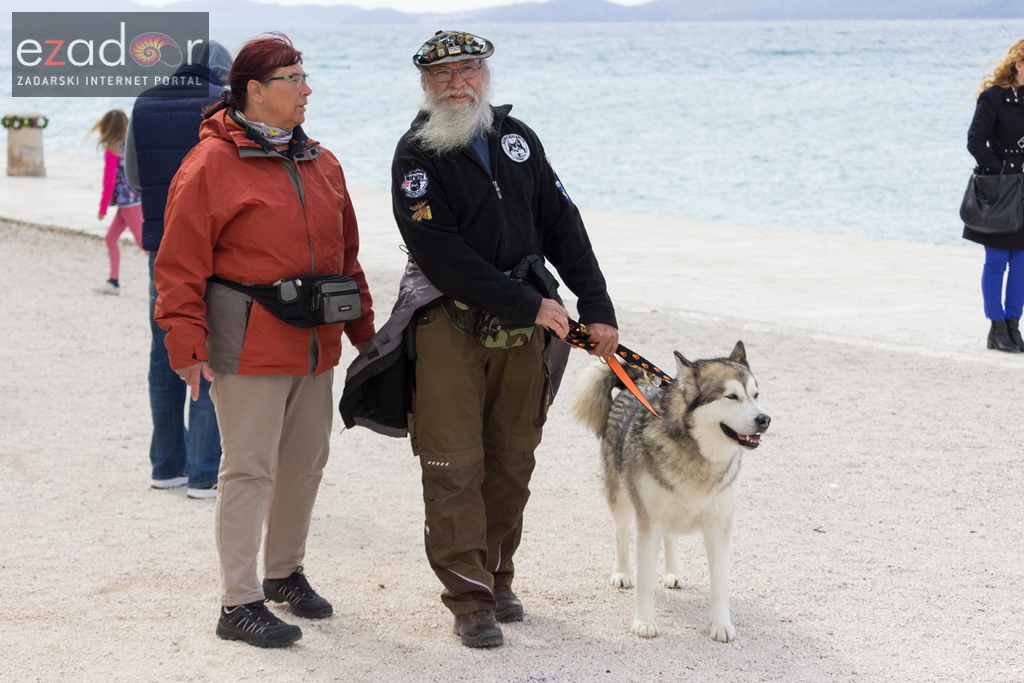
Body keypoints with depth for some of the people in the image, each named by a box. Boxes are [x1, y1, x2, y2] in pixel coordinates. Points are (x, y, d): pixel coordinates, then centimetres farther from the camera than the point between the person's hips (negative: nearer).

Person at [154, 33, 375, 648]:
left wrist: (364, 332, 18)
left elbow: (345, 254, 20)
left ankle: (285, 571, 33)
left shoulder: (321, 164, 13)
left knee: (306, 463, 14)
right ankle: (239, 603, 2)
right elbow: (181, 266, -10)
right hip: (250, 344, -7)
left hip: (314, 345, 7)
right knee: (250, 469, -4)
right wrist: (187, 345, -15)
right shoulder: (212, 164, -8)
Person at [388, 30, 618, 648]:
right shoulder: (417, 156, -8)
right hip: (452, 324, -5)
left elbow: (562, 225, 9)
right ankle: (469, 598, 2)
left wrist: (597, 307, 1)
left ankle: (497, 579, 23)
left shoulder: (517, 138, 9)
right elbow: (444, 257, -17)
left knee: (512, 464, 10)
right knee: (455, 469, -5)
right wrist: (529, 305, -19)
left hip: (524, 324, 5)